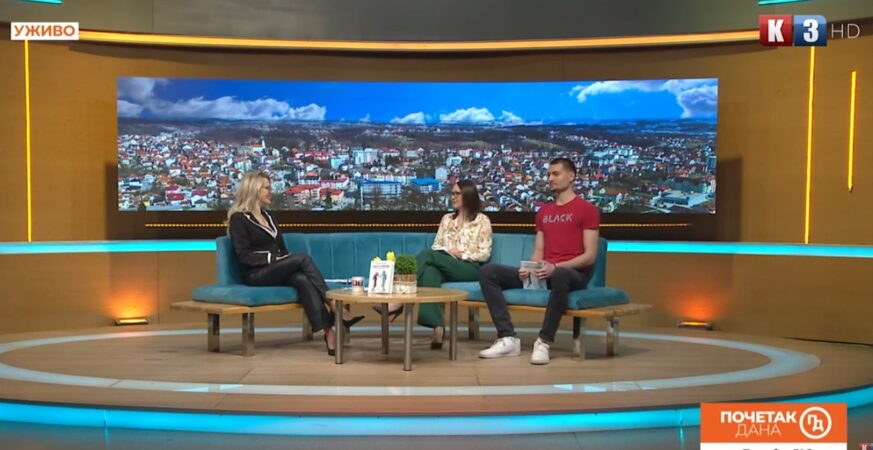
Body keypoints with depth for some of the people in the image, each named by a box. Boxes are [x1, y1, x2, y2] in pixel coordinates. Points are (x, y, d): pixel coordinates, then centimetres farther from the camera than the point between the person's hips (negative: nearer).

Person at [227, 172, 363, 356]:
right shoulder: (238, 219, -1)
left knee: (301, 279, -31)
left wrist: (287, 261, -1)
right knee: (303, 258, -30)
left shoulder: (268, 216, 21)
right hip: (256, 274, -6)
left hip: (277, 271, 6)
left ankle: (328, 332, -44)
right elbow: (244, 256, -11)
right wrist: (274, 258, -19)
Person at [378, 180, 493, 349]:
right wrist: (447, 251, -4)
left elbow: (485, 254, 1)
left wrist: (461, 254, -11)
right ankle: (438, 327, -51)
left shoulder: (482, 220, 7)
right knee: (430, 270, -36)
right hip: (444, 267, 4)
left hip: (470, 269, -4)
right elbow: (436, 246, 17)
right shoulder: (447, 219, 23)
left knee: (427, 255, -28)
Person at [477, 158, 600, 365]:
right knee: (488, 271, -12)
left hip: (574, 272, -6)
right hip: (544, 272, 7)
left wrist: (556, 266, -22)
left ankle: (544, 341, -29)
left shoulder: (587, 210, 0)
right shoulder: (544, 211, 20)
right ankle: (508, 338, -20)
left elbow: (590, 256, -8)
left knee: (559, 276, -45)